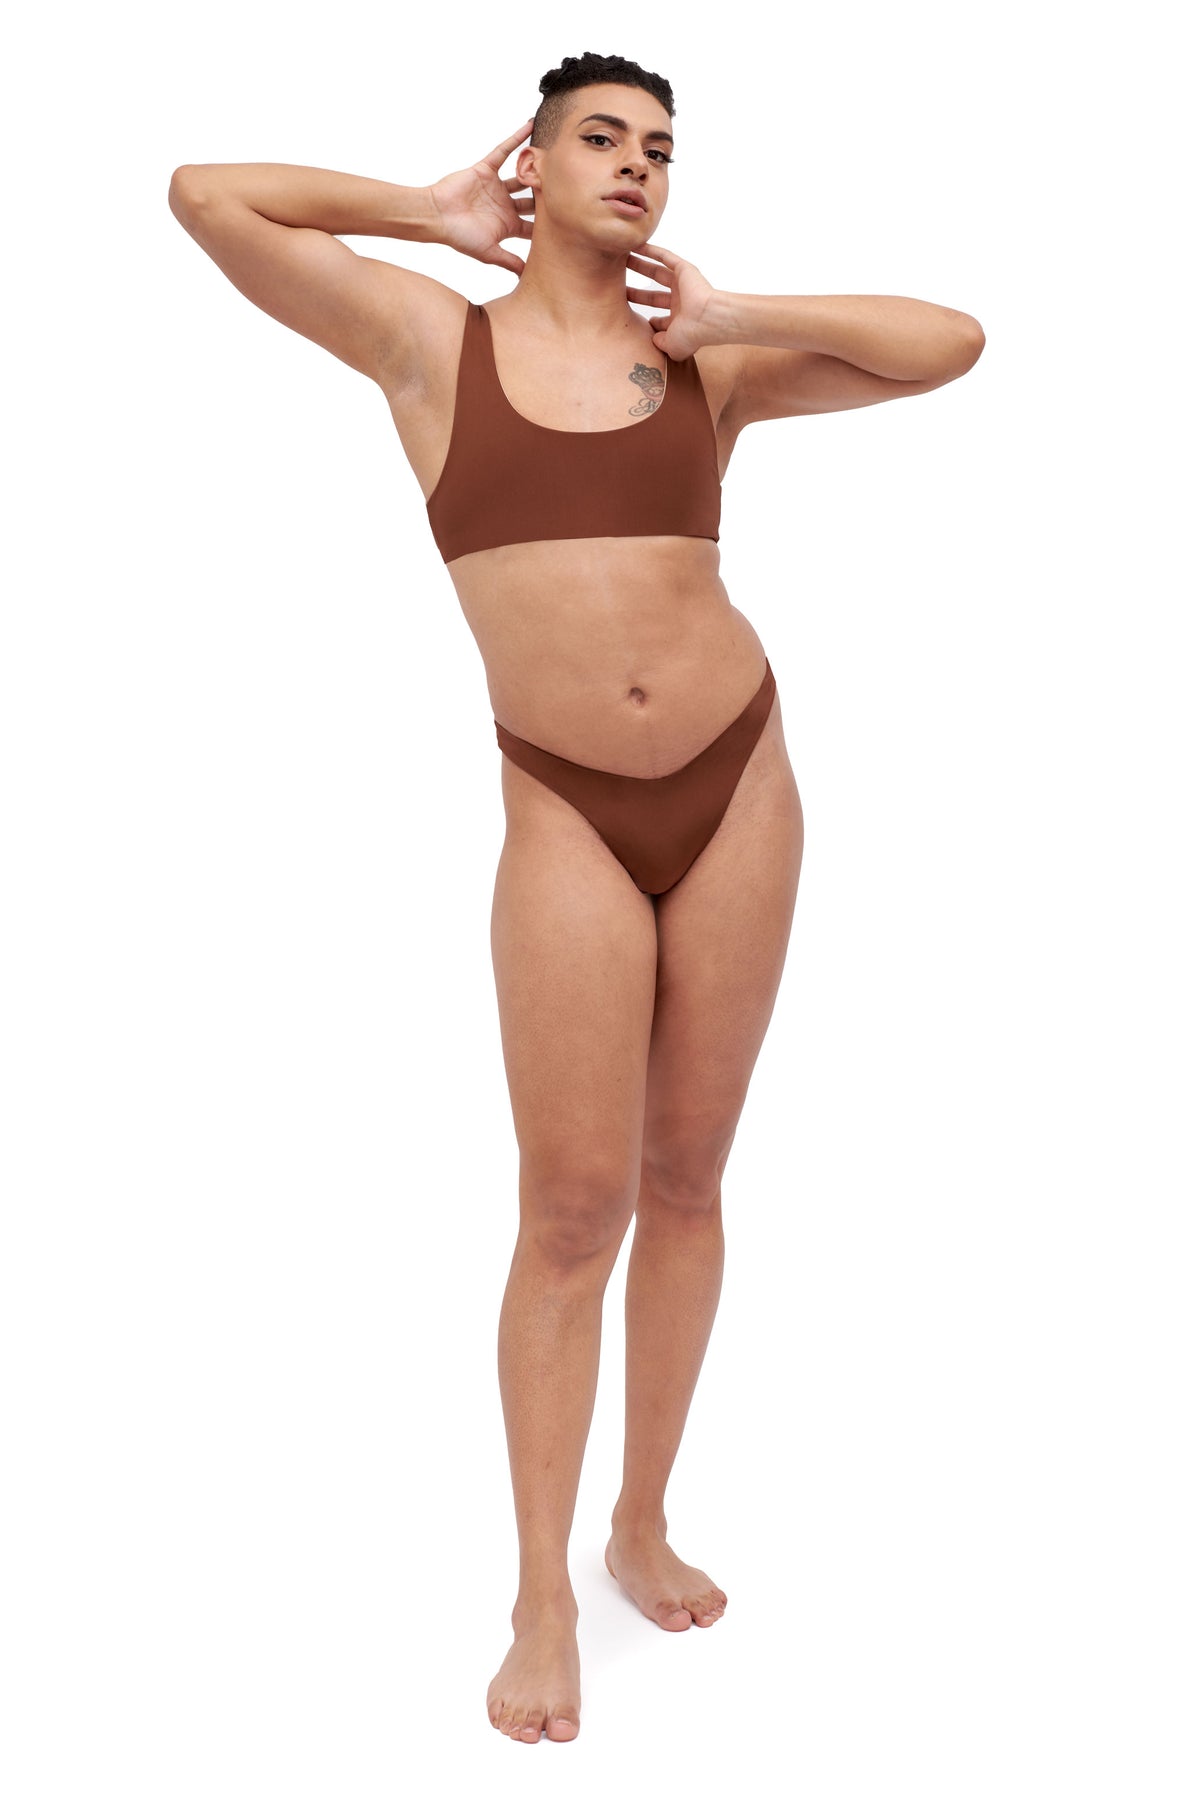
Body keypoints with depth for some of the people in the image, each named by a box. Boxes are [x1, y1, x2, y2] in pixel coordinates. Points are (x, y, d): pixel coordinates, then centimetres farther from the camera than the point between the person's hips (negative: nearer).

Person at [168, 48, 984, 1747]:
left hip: (739, 780, 3)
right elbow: (205, 196, -1)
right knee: (574, 1204, -3)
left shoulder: (706, 362, 9)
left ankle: (645, 1524, 28)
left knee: (686, 1177, 10)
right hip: (568, 813, -3)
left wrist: (729, 313, 3)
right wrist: (427, 210, 7)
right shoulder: (433, 336, 3)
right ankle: (543, 1599, 13)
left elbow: (951, 343, 5)